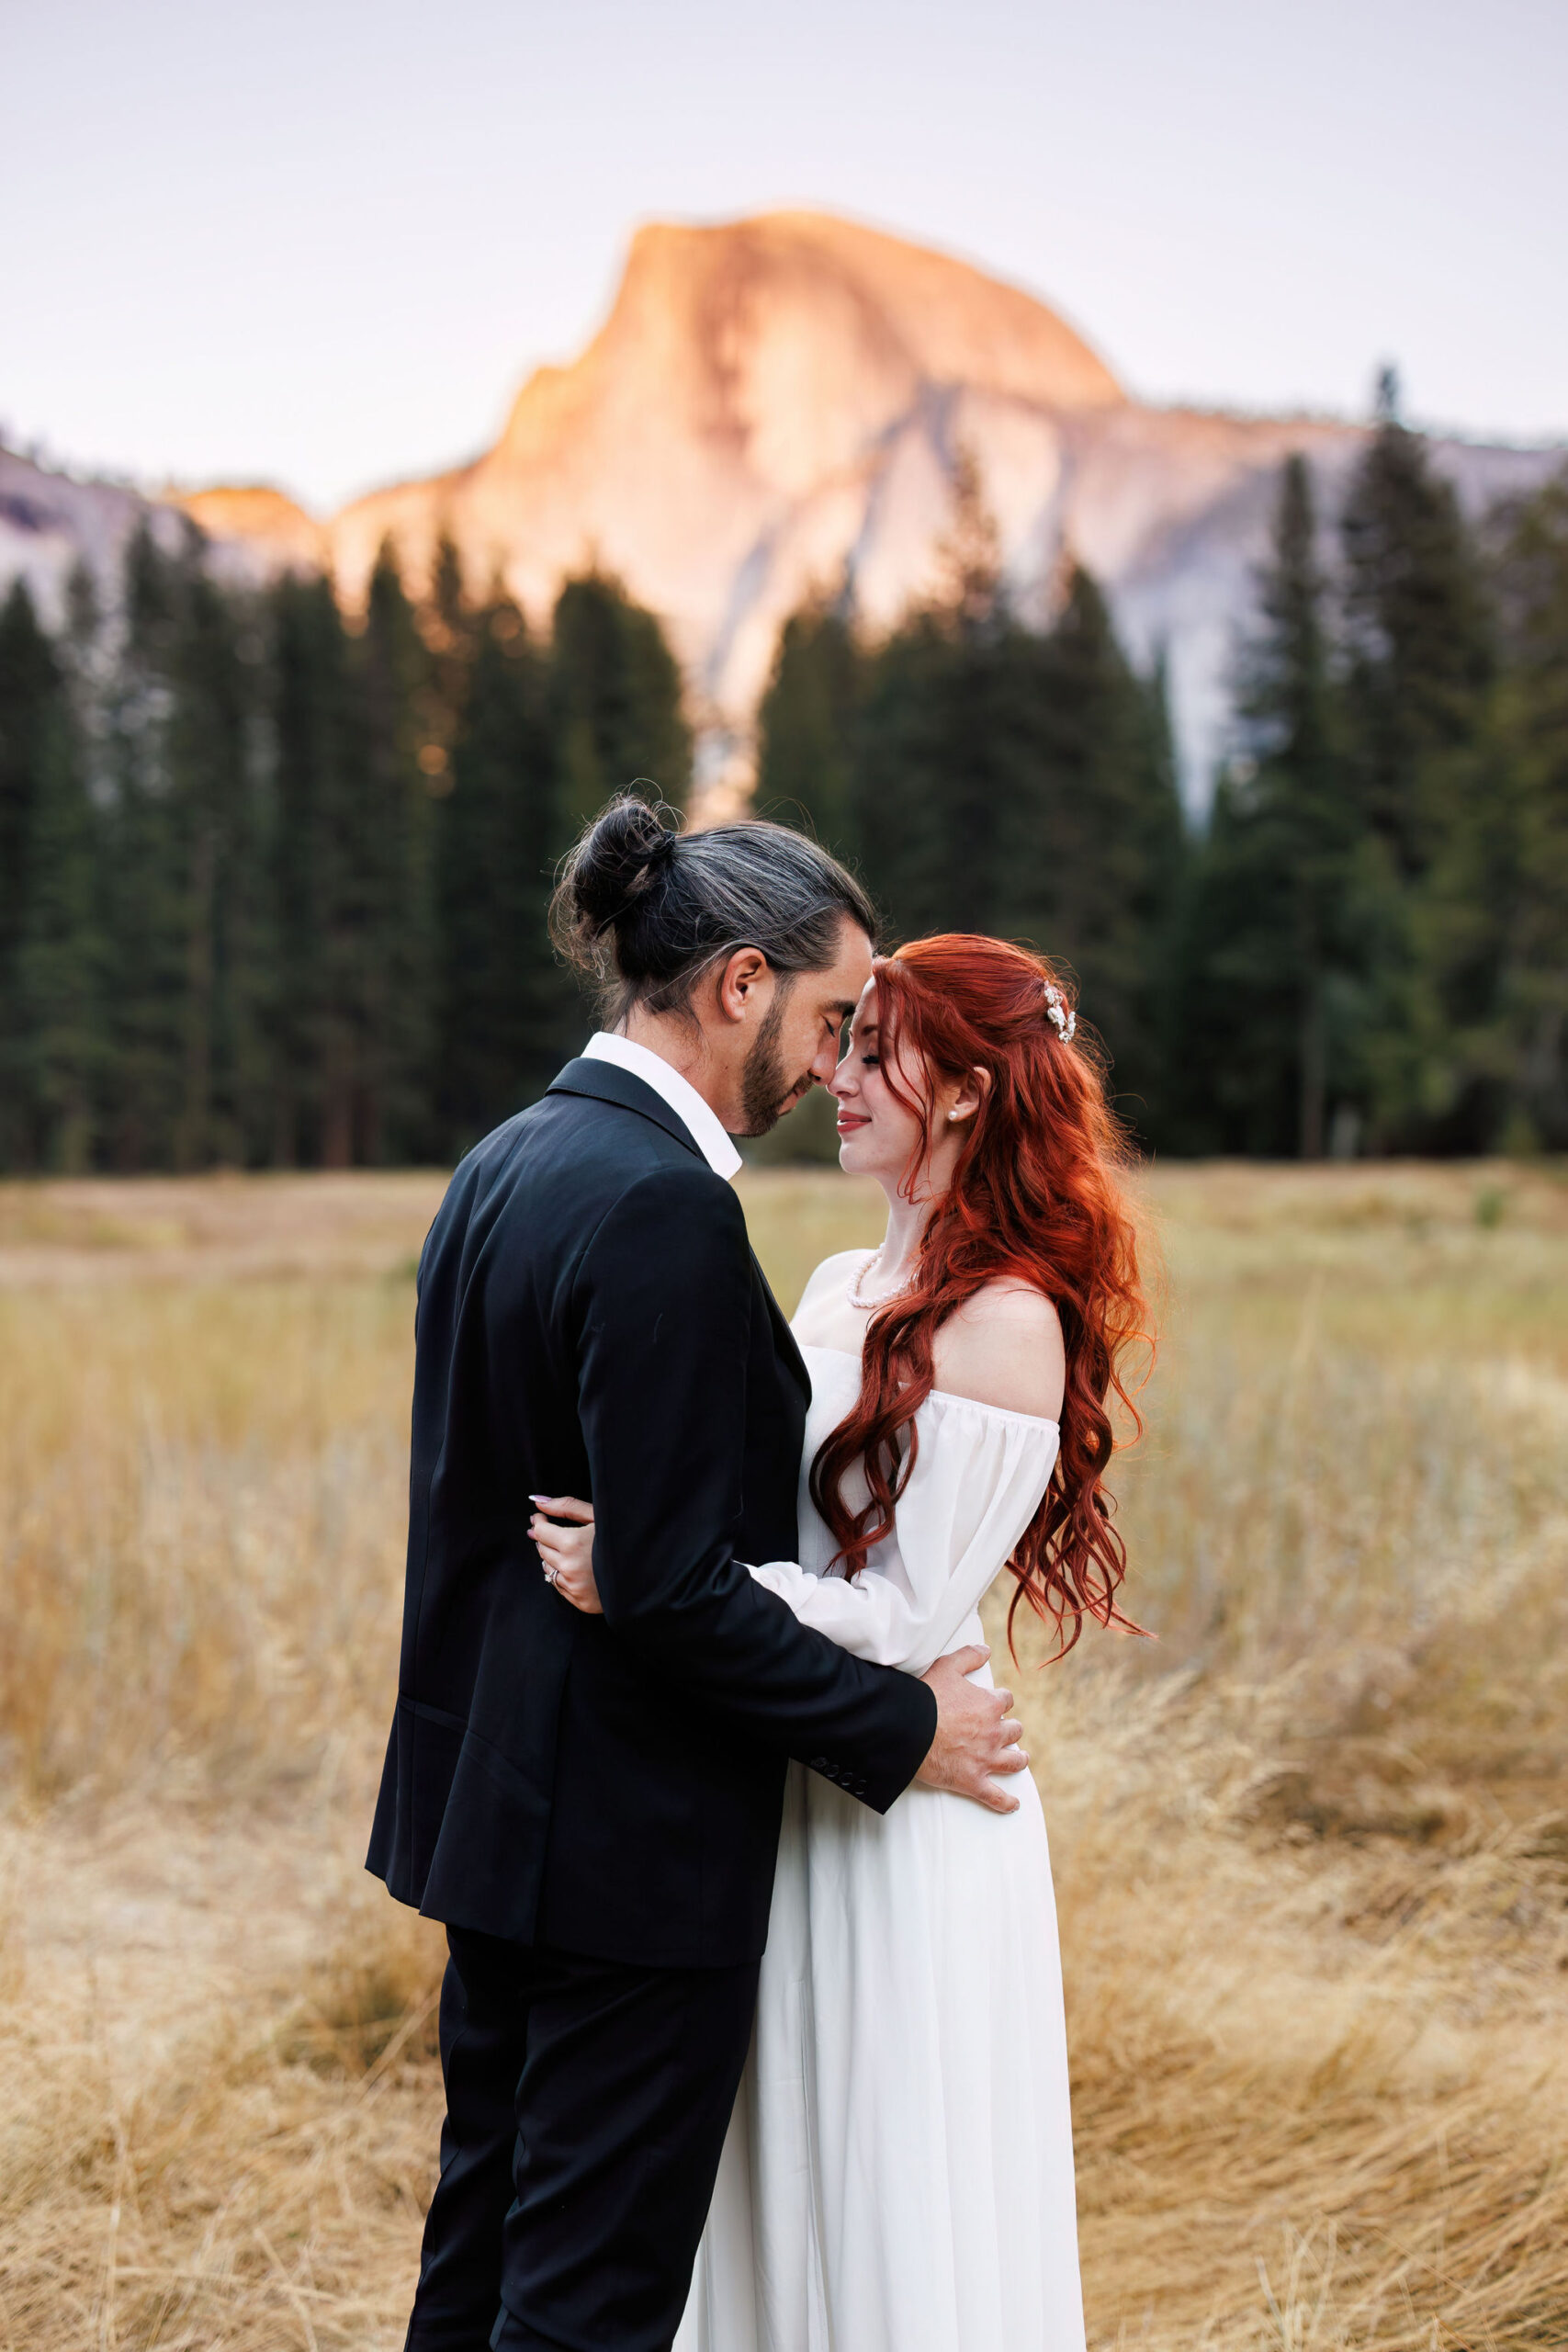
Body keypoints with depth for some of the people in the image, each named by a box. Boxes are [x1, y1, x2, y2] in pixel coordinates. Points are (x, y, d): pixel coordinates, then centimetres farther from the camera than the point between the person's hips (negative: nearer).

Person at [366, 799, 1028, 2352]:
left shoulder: (504, 1164, 7)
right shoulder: (661, 1205, -22)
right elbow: (672, 1588, -25)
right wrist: (899, 1730, -13)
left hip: (498, 1802, 9)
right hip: (632, 1840, -9)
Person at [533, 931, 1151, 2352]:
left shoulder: (1008, 1324, -16)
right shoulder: (838, 1288, 8)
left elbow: (905, 1617, -20)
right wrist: (607, 1541, 0)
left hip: (905, 1815, -8)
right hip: (784, 1795, 8)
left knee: (897, 2223, 7)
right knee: (784, 2200, 19)